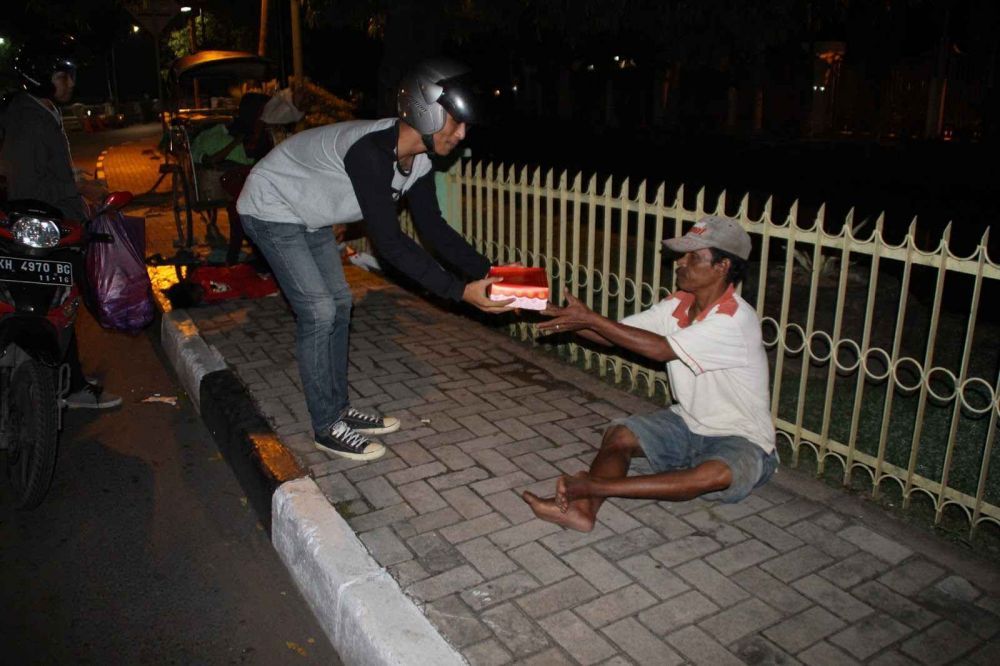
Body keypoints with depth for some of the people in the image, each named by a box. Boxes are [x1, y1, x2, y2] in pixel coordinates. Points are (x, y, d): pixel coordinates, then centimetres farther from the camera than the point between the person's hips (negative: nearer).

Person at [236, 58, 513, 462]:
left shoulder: (418, 159, -10)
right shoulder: (369, 152, -37)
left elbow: (433, 228, -5)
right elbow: (389, 242, -38)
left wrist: (487, 272, -14)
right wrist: (459, 291, -39)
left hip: (308, 214, 9)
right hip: (270, 208, -9)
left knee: (338, 303, 8)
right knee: (318, 311, -11)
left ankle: (339, 409, 21)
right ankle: (327, 428, 2)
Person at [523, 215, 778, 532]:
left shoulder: (736, 320, -25)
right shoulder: (678, 305, -2)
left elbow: (661, 349, -30)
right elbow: (616, 333, -4)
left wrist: (590, 318, -29)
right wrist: (569, 319, -22)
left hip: (741, 439, -7)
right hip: (688, 423, 7)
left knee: (718, 475, -38)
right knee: (619, 434, -16)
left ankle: (592, 487, -42)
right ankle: (584, 508, -37)